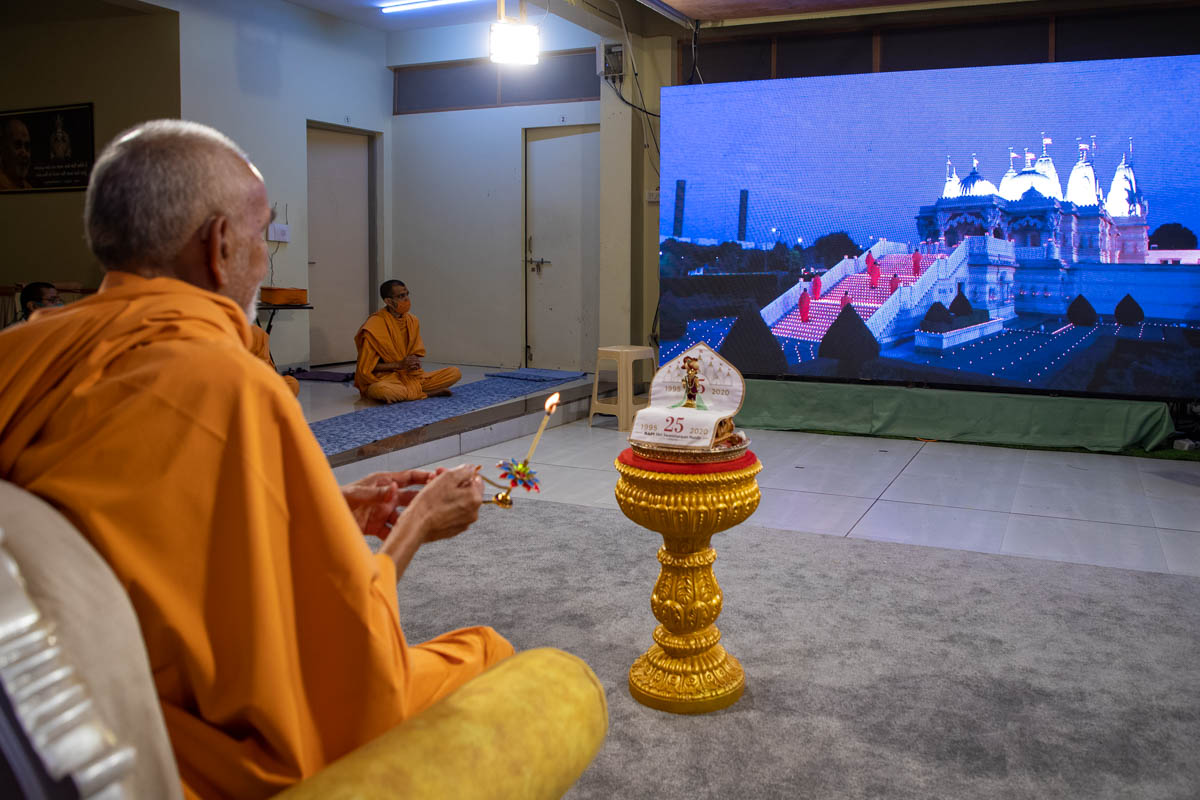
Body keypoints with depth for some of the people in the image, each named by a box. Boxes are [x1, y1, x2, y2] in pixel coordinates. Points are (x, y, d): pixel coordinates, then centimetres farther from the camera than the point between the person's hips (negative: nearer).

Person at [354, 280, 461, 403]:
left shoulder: (412, 320, 5)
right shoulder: (374, 326, -12)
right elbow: (367, 366, -10)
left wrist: (415, 362, -9)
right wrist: (399, 364, -17)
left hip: (411, 376, 5)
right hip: (385, 378, -4)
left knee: (455, 373, -10)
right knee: (380, 390, -43)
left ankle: (407, 392, -12)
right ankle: (428, 393, -20)